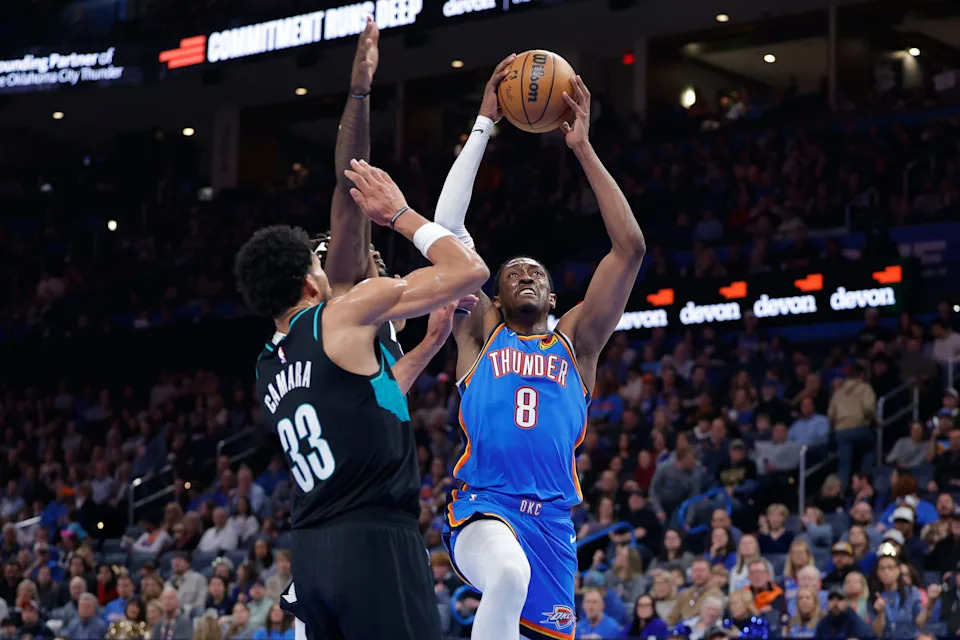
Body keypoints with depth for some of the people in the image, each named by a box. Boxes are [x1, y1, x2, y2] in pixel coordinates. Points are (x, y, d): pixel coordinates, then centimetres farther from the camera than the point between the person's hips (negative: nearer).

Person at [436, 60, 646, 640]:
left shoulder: (576, 342, 18)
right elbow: (448, 227, 7)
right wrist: (485, 124, 6)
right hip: (482, 505, -3)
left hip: (552, 519, 3)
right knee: (510, 577, -36)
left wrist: (583, 149, 6)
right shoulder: (481, 334, 15)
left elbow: (630, 248, 8)